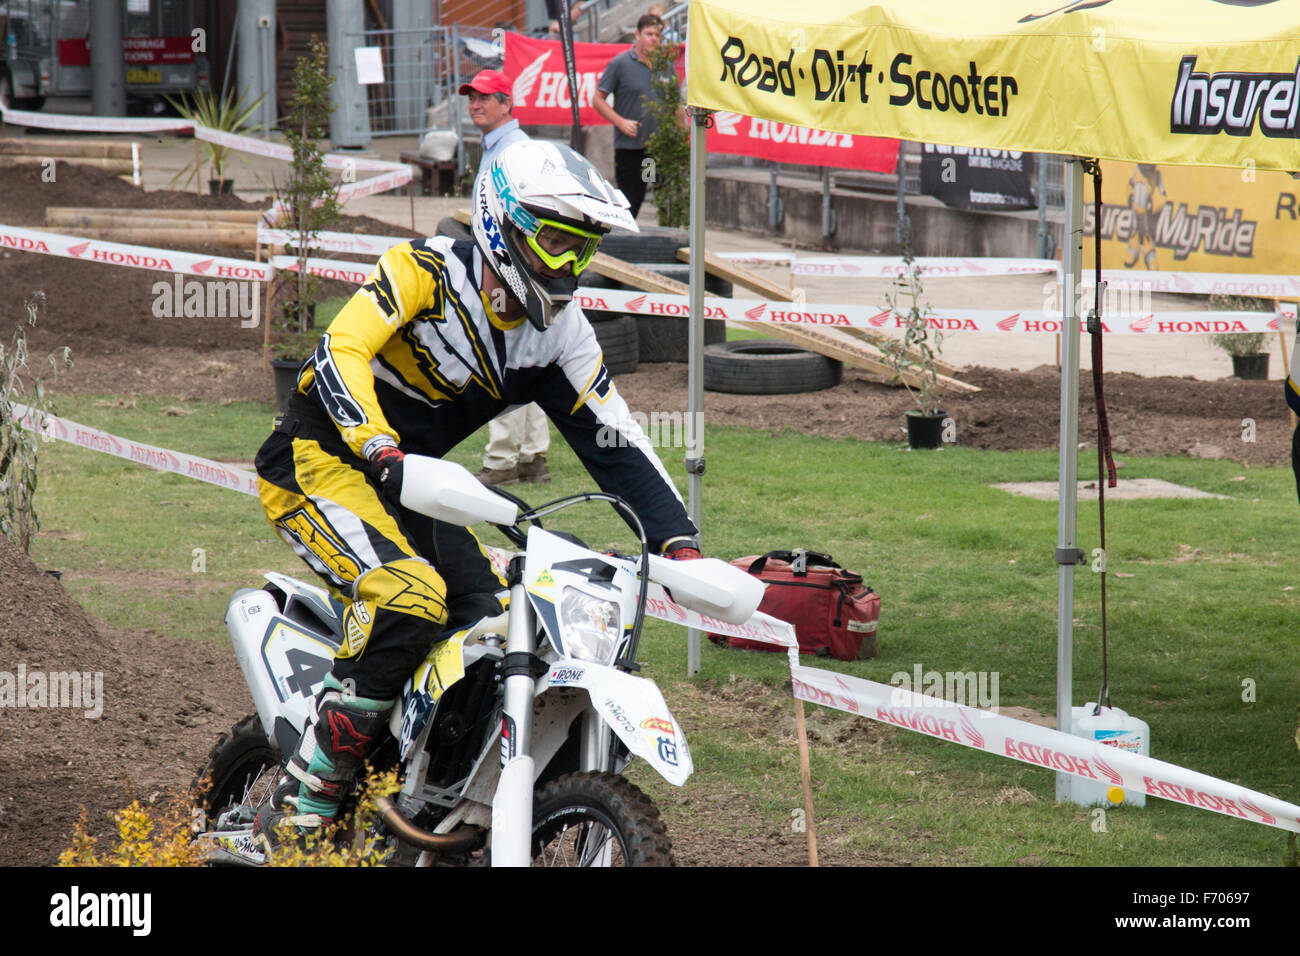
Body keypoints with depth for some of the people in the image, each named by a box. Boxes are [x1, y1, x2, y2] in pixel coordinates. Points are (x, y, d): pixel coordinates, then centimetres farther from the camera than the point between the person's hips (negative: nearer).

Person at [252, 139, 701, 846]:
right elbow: (340, 352, -30)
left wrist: (677, 539, -8)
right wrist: (380, 449, -44)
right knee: (409, 597, -30)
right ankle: (301, 807, -26)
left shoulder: (559, 331, 3)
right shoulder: (427, 270, -17)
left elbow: (613, 440, 3)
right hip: (320, 459, -8)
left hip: (410, 482, 8)